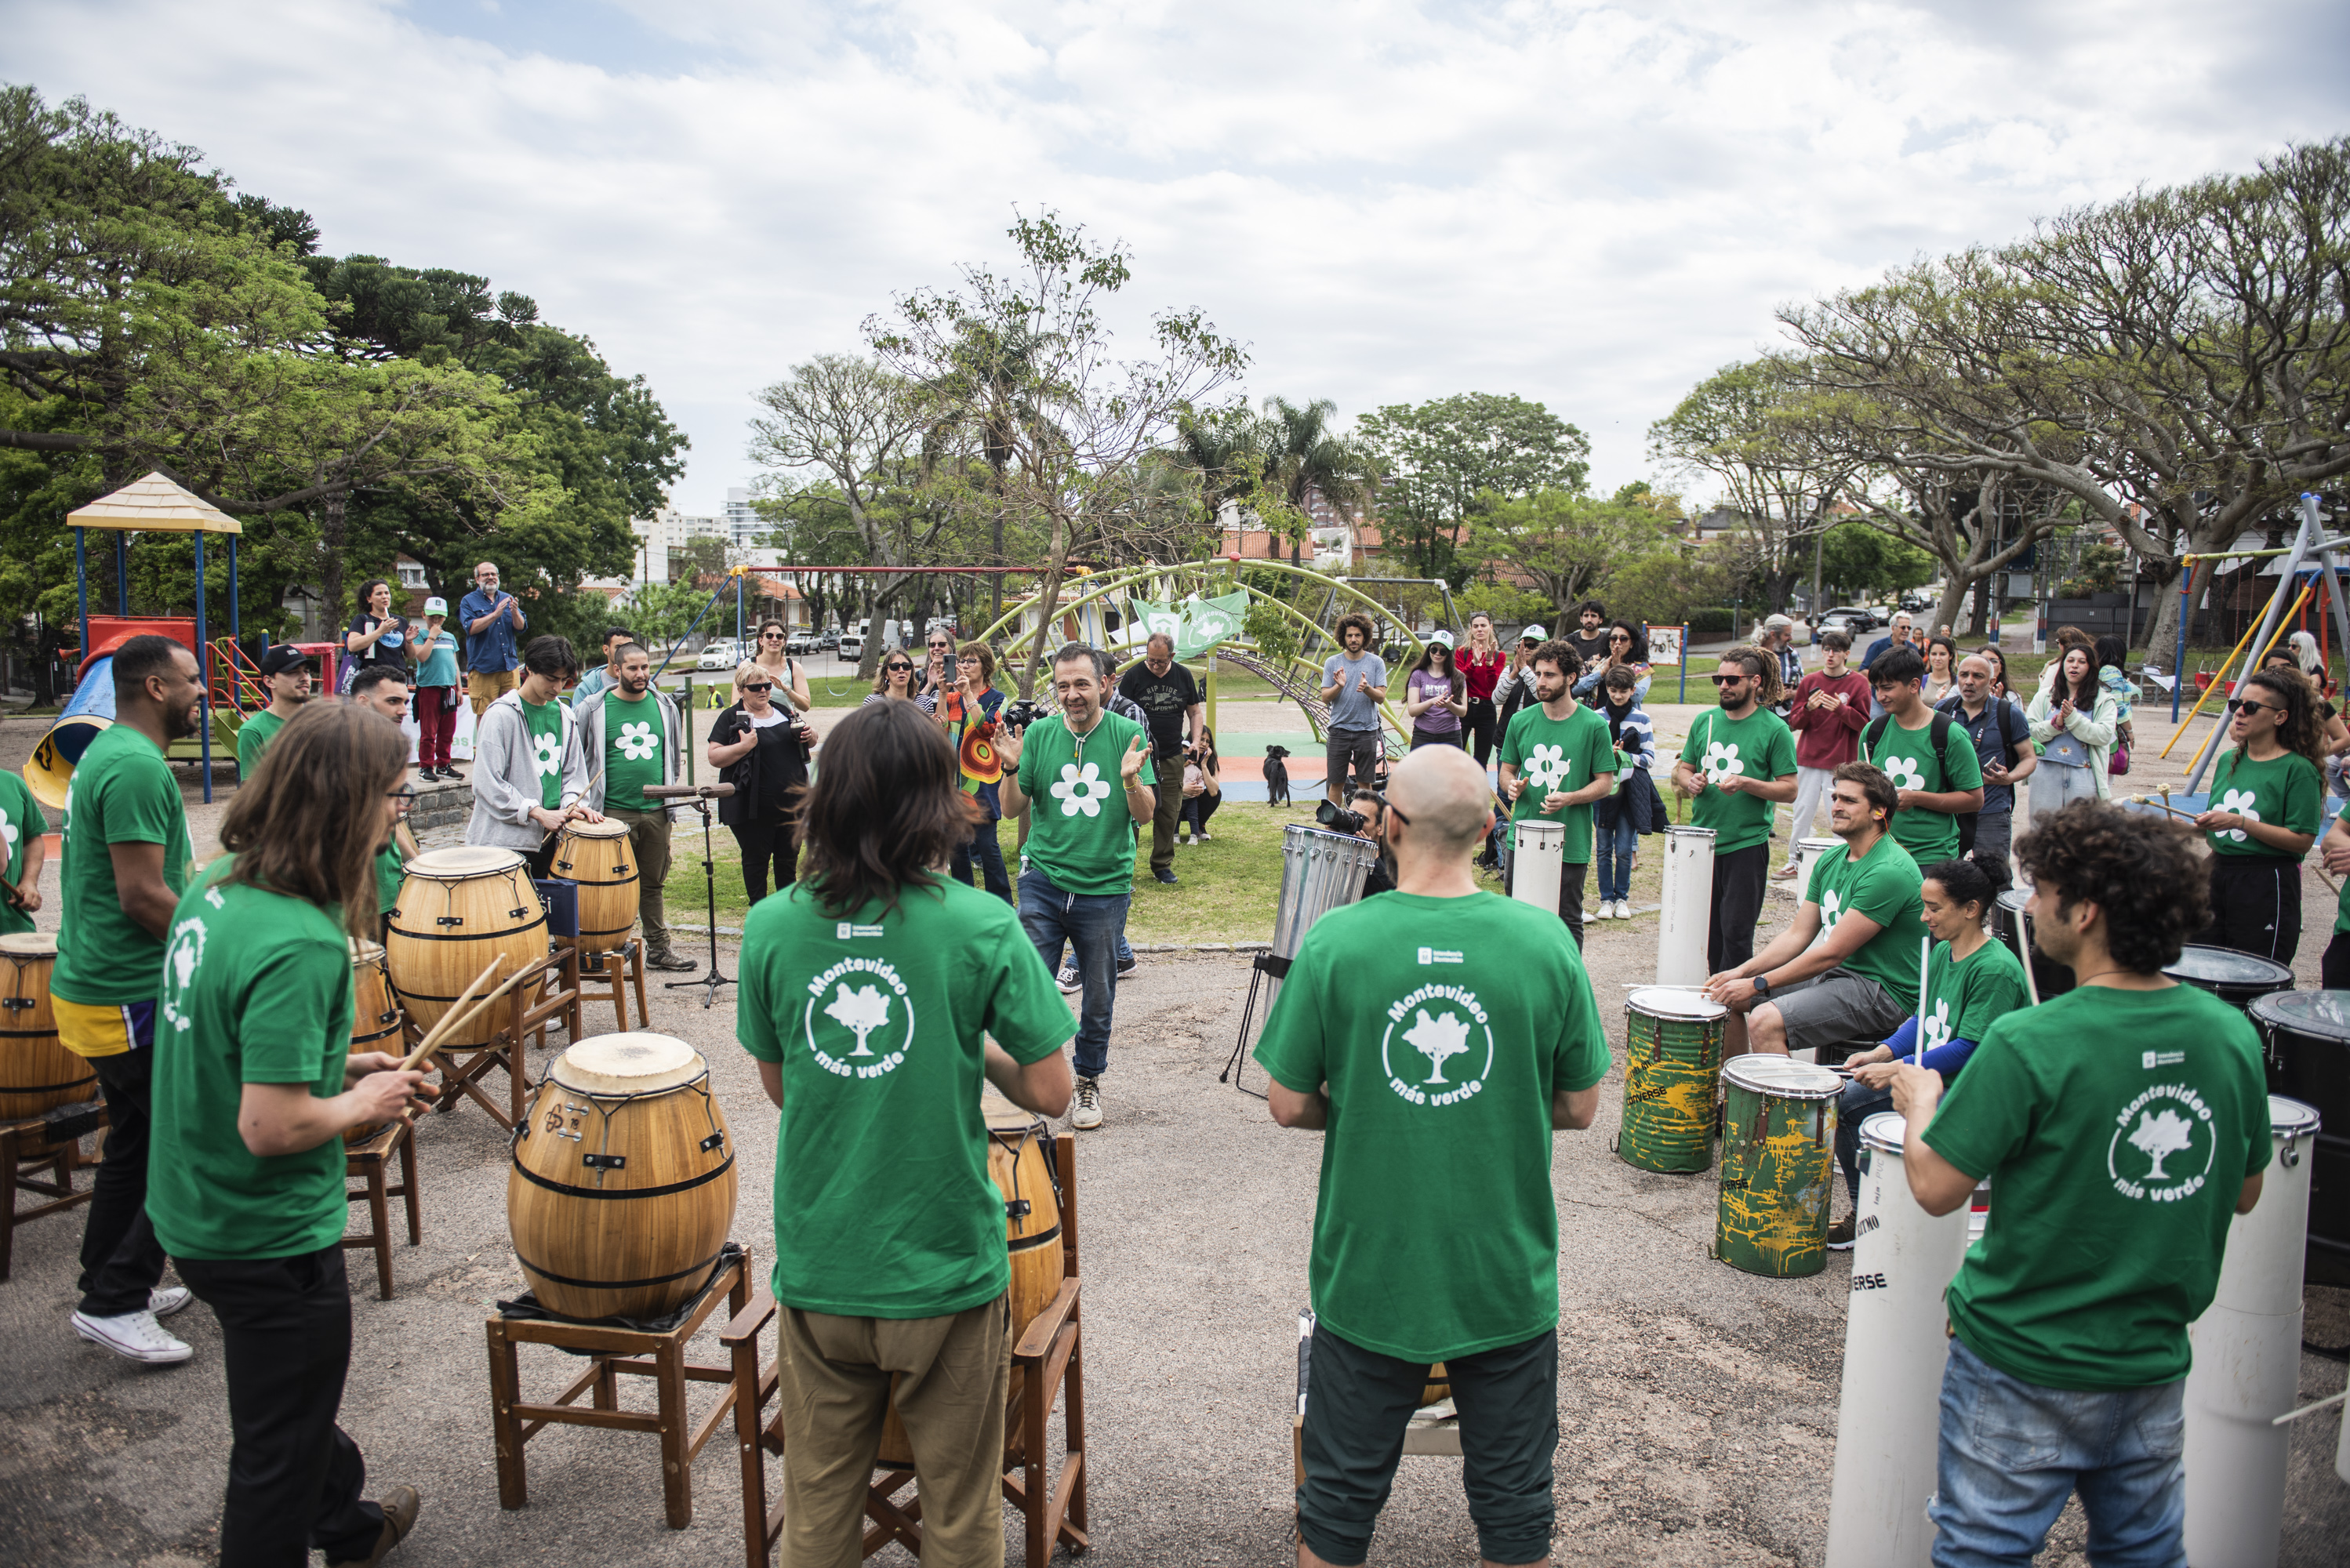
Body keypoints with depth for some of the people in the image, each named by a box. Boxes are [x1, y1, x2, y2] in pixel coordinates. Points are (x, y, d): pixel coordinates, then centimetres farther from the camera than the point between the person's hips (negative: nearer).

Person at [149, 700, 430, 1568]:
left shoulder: (217, 883, -3)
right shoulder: (301, 945, -31)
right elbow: (271, 1128, -31)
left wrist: (338, 1062, 6)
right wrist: (364, 1103, -14)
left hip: (193, 1208, 10)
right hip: (269, 1239, -10)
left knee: (295, 1397, 31)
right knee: (279, 1451, 12)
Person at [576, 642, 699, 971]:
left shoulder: (665, 705, 9)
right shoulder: (593, 708, -3)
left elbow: (676, 753, 22)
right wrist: (583, 802, -4)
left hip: (657, 812, 4)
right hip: (613, 813, -3)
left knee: (654, 884, 12)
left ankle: (659, 949, 19)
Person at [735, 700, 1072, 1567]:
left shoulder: (771, 927, -6)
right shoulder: (982, 928, -15)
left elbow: (777, 1083, 6)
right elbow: (1050, 1093, -12)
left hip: (817, 1271, 3)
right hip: (947, 1269, -2)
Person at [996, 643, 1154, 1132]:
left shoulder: (1128, 735, -3)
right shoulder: (1039, 734, 1)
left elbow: (1145, 815, -4)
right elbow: (1012, 809, 5)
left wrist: (1131, 779, -23)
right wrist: (1011, 769, -14)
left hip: (1105, 888, 0)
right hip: (1044, 882, 0)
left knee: (1099, 998, 11)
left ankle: (1089, 1082, 32)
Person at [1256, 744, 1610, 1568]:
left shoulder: (1334, 942, -15)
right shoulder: (1545, 943, -12)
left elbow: (1288, 1106, -8)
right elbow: (1579, 1108, -2)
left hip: (1369, 1276, 0)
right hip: (1507, 1277, 1)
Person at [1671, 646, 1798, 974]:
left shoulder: (1774, 729, -5)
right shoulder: (1705, 721, 9)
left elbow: (1789, 789, -7)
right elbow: (1682, 769, 16)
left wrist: (1746, 783, -22)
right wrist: (1690, 781, -7)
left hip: (1747, 845, -5)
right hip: (1702, 843, 5)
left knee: (1736, 933, -3)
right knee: (1709, 929, 11)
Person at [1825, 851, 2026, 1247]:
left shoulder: (1997, 970, -21)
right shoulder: (1943, 951, 7)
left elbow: (1969, 1049, -23)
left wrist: (1897, 1069, -24)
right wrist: (1883, 1052, -3)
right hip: (1926, 1075, 9)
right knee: (1843, 1102, 4)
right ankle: (1863, 1211, 15)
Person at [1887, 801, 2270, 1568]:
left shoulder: (2030, 1044, -24)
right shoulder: (2230, 1033, -6)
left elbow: (1935, 1187, -18)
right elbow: (2244, 1194, 8)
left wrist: (1919, 1102, -1)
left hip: (2025, 1368, -5)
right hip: (2155, 1360, 6)